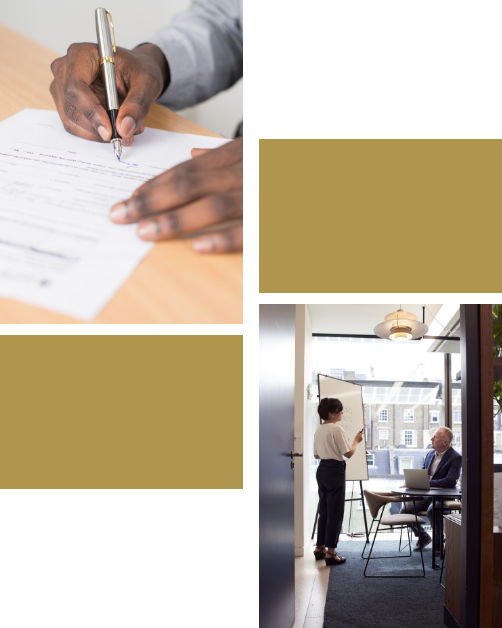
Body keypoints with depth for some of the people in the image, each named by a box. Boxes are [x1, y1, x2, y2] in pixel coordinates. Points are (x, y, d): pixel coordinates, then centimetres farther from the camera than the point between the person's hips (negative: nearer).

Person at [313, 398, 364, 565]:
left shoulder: (318, 430, 10)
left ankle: (320, 548, 23)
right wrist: (356, 441, 2)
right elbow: (348, 453, -14)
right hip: (335, 471, -8)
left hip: (322, 470, 8)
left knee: (324, 510, 17)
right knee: (335, 513, -1)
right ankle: (330, 552, 0)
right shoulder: (337, 429, -15)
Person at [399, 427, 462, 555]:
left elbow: (450, 481, -24)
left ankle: (439, 543, -10)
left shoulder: (456, 458, -11)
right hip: (425, 496, 7)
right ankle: (423, 537, 15)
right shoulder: (430, 454, 12)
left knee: (432, 511, -37)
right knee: (404, 510, -12)